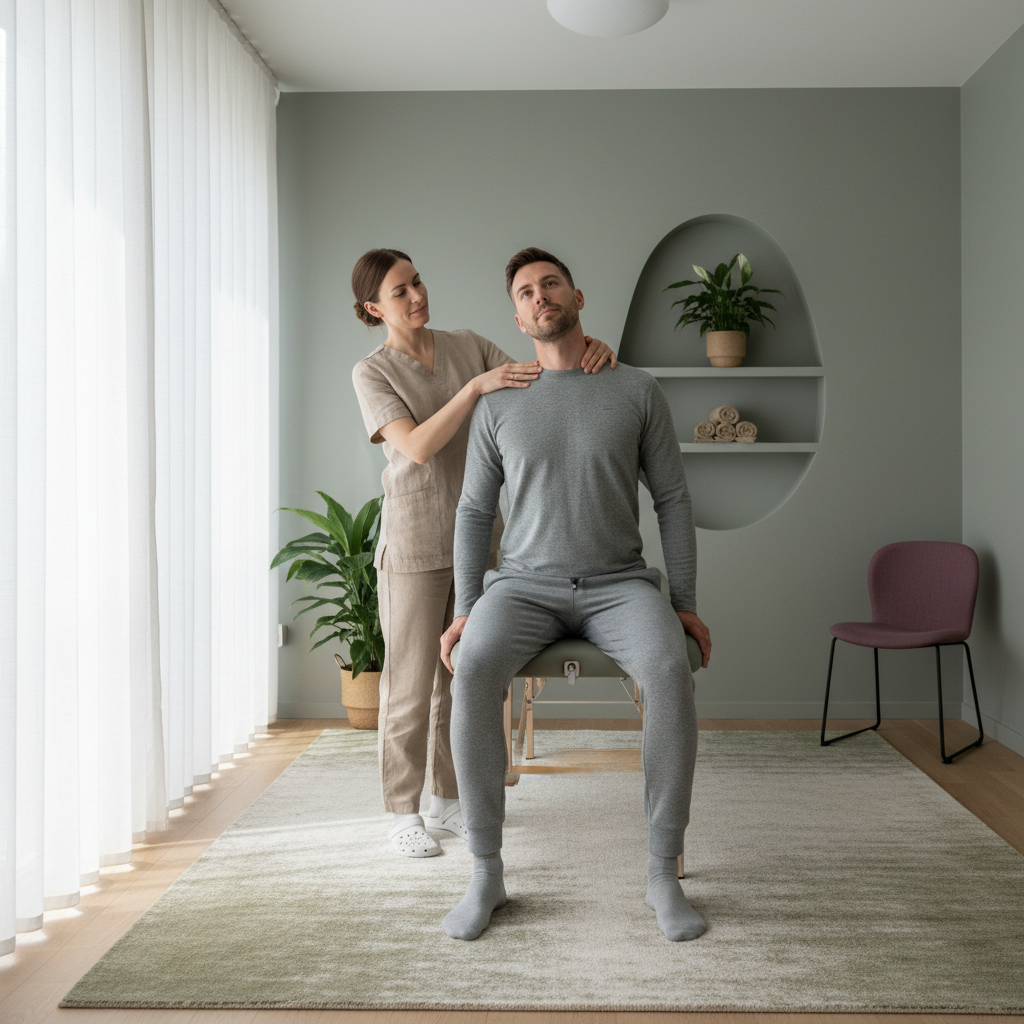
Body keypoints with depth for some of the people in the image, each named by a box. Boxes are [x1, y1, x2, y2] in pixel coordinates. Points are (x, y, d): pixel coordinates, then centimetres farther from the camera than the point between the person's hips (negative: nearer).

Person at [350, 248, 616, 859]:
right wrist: (477, 385, -27)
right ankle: (404, 811, 16)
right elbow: (419, 447, -18)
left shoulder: (470, 347, 7)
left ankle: (451, 800, 27)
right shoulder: (373, 373, -4)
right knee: (411, 683, 2)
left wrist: (590, 353, -19)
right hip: (415, 546, -4)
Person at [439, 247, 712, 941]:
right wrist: (465, 611, -6)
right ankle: (487, 872, -21)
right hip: (524, 586, 1)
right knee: (475, 671, -34)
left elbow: (673, 501, 4)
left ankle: (664, 875, -21)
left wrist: (687, 606, -5)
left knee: (670, 672, -35)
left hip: (620, 586, 0)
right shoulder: (498, 406, 8)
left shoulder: (638, 390, 4)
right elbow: (474, 514, 8)